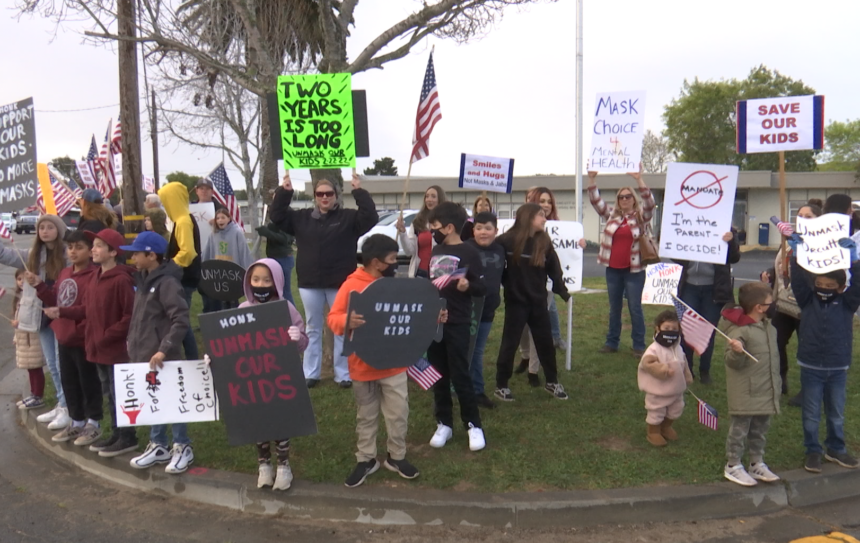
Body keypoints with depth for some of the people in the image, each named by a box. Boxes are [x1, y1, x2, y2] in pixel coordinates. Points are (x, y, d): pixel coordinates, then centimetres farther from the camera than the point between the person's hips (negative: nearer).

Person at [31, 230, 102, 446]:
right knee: (69, 382, 17)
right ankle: (77, 422, 31)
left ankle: (93, 424, 17)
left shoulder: (94, 275, -17)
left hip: (83, 339, -9)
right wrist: (39, 286, 5)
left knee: (89, 382, 4)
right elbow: (55, 301, 16)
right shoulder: (64, 273, 12)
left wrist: (62, 312, -26)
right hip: (64, 338, 9)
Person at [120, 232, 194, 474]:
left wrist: (164, 349, -27)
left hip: (161, 356, -8)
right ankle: (158, 446, 29)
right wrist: (133, 341, 12)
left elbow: (181, 320, -24)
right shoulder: (142, 279, 9)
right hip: (144, 353, 8)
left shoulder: (166, 282, -18)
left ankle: (183, 448, 17)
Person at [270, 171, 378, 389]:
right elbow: (276, 216, 3)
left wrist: (359, 191, -21)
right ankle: (310, 373, 21)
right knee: (313, 329, 12)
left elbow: (371, 217, -14)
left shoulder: (348, 217, -1)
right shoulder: (302, 217, 7)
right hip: (310, 283, 3)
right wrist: (284, 191, -10)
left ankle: (343, 374, 15)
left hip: (340, 283, -2)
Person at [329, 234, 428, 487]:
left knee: (399, 413, 8)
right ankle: (365, 460, 28)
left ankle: (397, 457, 27)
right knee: (366, 415, 14)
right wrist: (347, 322, -36)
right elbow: (333, 317, -15)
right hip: (363, 366, -3)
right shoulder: (352, 285, -12)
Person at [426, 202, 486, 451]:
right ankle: (444, 424, 21)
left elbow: (482, 288, -11)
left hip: (457, 324, -6)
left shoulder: (469, 253, -10)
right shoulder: (436, 251, 11)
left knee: (460, 376, -2)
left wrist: (467, 286, -32)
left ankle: (473, 425, 12)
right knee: (438, 376, 11)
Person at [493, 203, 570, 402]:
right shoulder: (507, 240, -13)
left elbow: (554, 269, 6)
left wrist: (562, 292, 4)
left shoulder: (545, 242, 2)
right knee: (509, 343, 5)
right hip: (516, 301, -4)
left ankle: (552, 382, 30)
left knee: (545, 342, 14)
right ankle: (501, 385, 17)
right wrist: (506, 285, -11)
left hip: (538, 301, 4)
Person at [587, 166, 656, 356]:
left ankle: (639, 345, 11)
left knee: (635, 308, 1)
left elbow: (650, 203, -18)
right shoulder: (612, 215, 8)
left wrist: (639, 180, -28)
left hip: (634, 270, -4)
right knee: (614, 308, 12)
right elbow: (595, 200, 3)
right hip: (613, 269, 4)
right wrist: (592, 178, -10)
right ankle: (612, 342, 21)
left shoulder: (642, 216, -1)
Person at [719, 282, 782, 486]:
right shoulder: (740, 330, -22)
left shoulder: (767, 326, 6)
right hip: (745, 392, -8)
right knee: (739, 428, 3)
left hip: (766, 391, 8)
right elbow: (732, 363, -20)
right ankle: (733, 466, 15)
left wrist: (776, 383, 24)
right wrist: (737, 352, -41)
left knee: (760, 429, 18)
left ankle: (757, 463, 31)